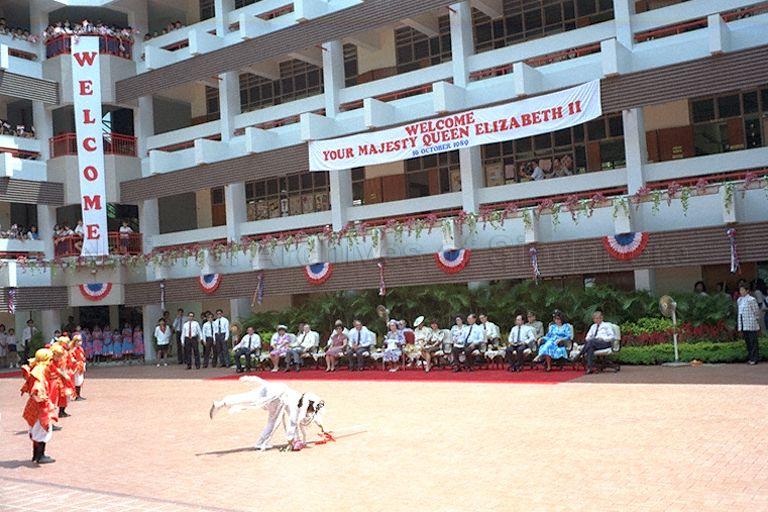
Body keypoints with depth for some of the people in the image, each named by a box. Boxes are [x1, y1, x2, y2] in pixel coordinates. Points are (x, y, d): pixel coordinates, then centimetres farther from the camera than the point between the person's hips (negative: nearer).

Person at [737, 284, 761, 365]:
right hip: (743, 324, 7)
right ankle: (750, 358, 18)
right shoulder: (739, 300, 11)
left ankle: (755, 358, 4)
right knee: (747, 341, 11)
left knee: (753, 342, -2)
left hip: (751, 325, -7)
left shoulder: (751, 300, -11)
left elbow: (757, 312, -6)